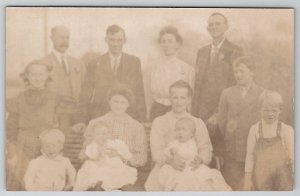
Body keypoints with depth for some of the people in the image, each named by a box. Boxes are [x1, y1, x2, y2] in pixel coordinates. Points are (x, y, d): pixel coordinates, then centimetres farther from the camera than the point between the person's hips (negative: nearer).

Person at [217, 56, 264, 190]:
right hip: (232, 151, 1)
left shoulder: (263, 94, 5)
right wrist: (228, 136, 0)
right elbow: (221, 120, 10)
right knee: (233, 184, 0)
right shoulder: (227, 94, 11)